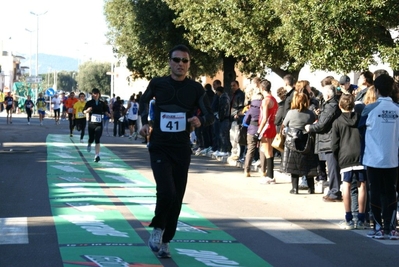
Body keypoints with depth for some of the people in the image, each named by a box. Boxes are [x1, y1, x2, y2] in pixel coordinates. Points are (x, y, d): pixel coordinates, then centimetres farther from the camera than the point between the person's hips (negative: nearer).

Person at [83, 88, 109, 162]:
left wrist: (108, 114, -7)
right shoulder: (89, 103, 0)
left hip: (99, 124, 0)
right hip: (91, 123, 0)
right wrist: (87, 110, -23)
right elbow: (84, 111, -1)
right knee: (91, 139, 13)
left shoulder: (102, 103, 4)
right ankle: (89, 144, 50)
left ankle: (97, 155, -12)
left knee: (97, 140, -11)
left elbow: (105, 111, 14)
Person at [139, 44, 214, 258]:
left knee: (177, 198, 6)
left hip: (182, 150, 2)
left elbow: (210, 116, 3)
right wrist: (145, 122, 5)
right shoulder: (157, 84, -2)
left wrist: (201, 121, -19)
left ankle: (165, 241, 21)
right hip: (159, 147, -2)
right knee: (167, 192, -19)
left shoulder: (196, 89, -2)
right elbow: (144, 100, 19)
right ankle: (158, 229, 7)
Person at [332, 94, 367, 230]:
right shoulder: (360, 119, 7)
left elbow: (334, 144, 0)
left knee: (347, 185, 2)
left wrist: (337, 157, 14)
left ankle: (349, 219, 0)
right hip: (361, 155, 2)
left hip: (345, 156, -2)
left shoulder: (337, 122, 2)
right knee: (362, 185, 5)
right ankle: (361, 219, 7)